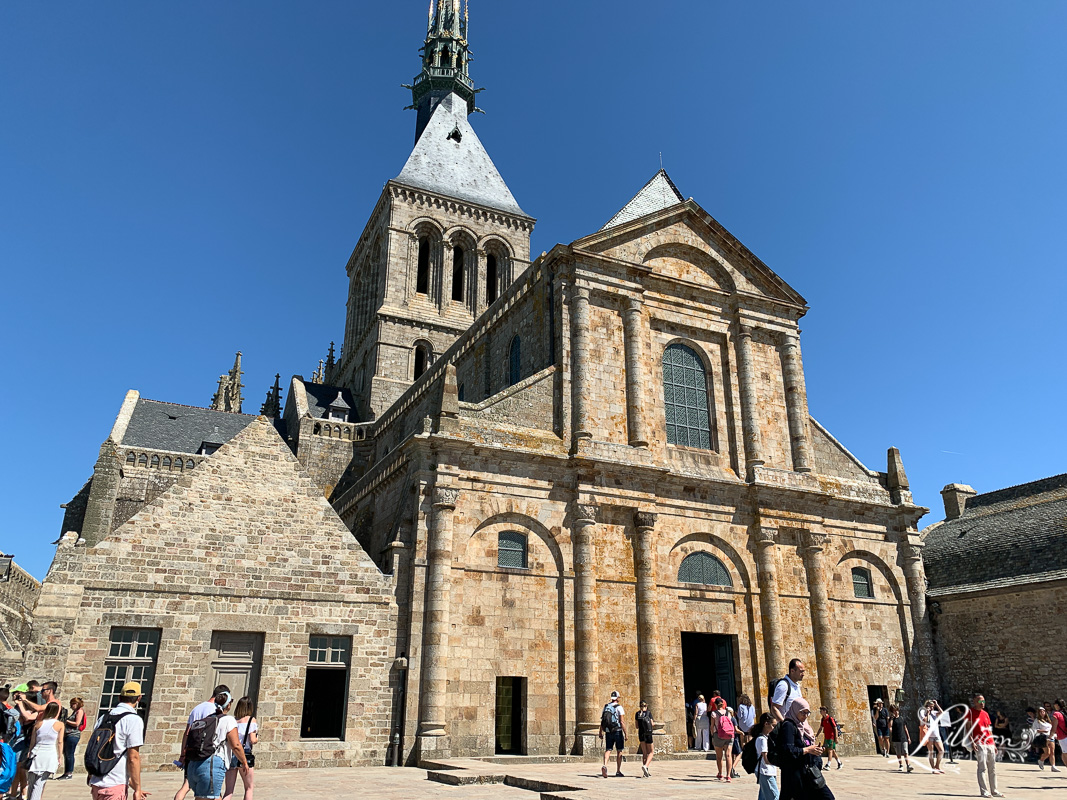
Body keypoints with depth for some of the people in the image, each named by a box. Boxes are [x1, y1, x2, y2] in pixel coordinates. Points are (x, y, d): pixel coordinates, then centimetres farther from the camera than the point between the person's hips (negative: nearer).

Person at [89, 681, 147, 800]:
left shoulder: (103, 717, 10)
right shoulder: (134, 720, -11)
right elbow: (133, 758, -14)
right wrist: (137, 789, -8)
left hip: (95, 783, 7)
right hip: (115, 786, -7)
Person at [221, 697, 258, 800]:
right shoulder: (251, 720, -4)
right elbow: (252, 740, -9)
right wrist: (257, 738, 11)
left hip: (230, 754, 3)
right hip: (245, 754, -3)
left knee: (229, 791, 10)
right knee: (248, 788, 15)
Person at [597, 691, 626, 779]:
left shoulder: (606, 707, 8)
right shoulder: (619, 707, -8)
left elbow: (602, 721, 10)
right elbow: (622, 721, -14)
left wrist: (601, 732, 17)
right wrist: (625, 733, -11)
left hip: (608, 732, 4)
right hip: (618, 731, -4)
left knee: (608, 750, 2)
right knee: (619, 751, 9)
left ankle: (605, 766, -23)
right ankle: (618, 771, 13)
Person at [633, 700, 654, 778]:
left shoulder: (637, 714, 4)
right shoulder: (649, 713, -5)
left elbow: (636, 726, 6)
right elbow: (651, 724, -5)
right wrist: (654, 723, 17)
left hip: (641, 734, 4)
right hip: (648, 734, -3)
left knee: (644, 753, 13)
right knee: (650, 753, 7)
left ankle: (646, 772, 10)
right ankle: (645, 766, -18)